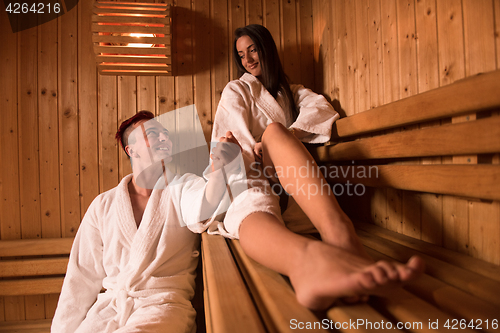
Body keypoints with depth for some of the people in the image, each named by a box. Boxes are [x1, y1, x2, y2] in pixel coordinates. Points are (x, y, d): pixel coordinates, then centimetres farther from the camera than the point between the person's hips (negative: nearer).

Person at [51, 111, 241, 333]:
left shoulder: (183, 188, 2)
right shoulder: (103, 205, 9)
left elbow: (201, 211, -23)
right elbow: (83, 277, 13)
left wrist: (219, 169, -42)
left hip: (165, 302, -3)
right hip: (110, 304, 3)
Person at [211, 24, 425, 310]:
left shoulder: (290, 91, 30)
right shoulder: (235, 92, 23)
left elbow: (321, 108, 6)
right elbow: (236, 142, 5)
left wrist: (279, 138, -11)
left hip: (291, 186, 1)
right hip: (254, 179, -1)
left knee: (275, 131, -34)